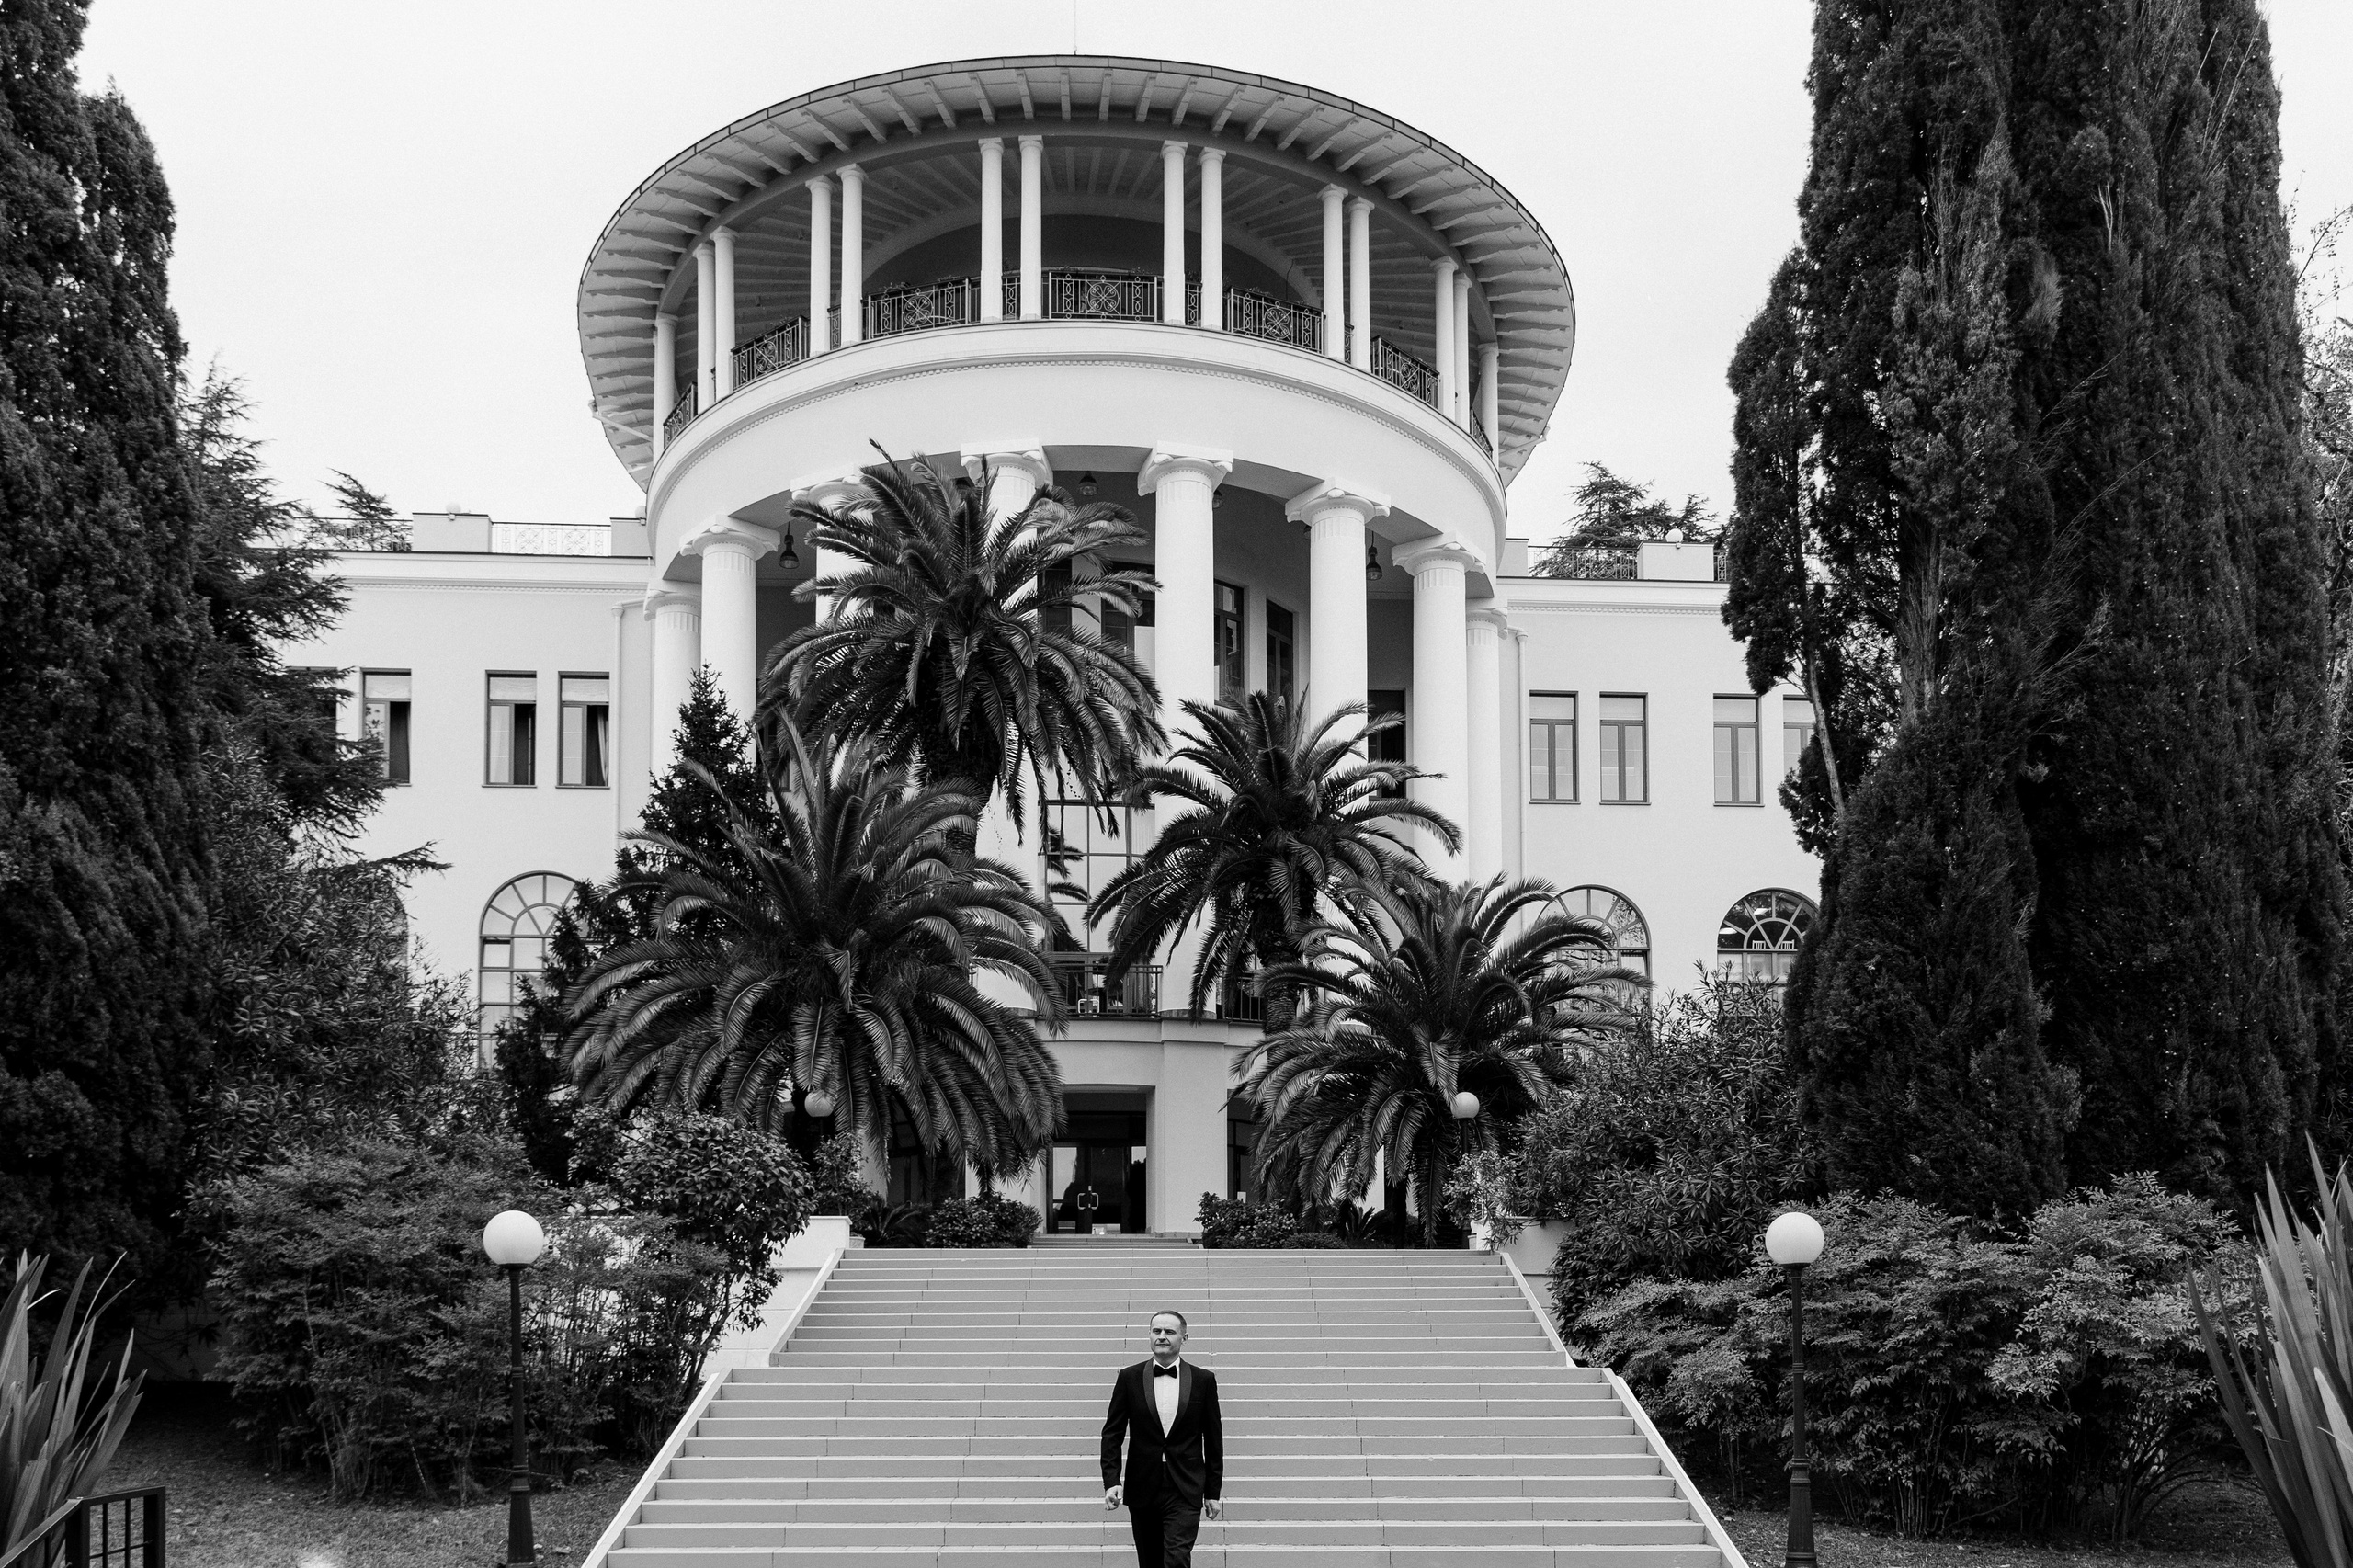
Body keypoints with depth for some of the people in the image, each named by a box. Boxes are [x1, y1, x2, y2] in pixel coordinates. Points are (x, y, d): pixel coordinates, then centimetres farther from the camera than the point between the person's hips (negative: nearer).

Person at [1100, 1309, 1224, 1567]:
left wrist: (1214, 1492, 5)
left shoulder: (1204, 1380, 2)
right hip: (1143, 1489, 2)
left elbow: (1213, 1439, 6)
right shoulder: (1129, 1378, 3)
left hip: (1184, 1491, -2)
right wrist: (1111, 1481, -9)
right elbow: (1112, 1433, 3)